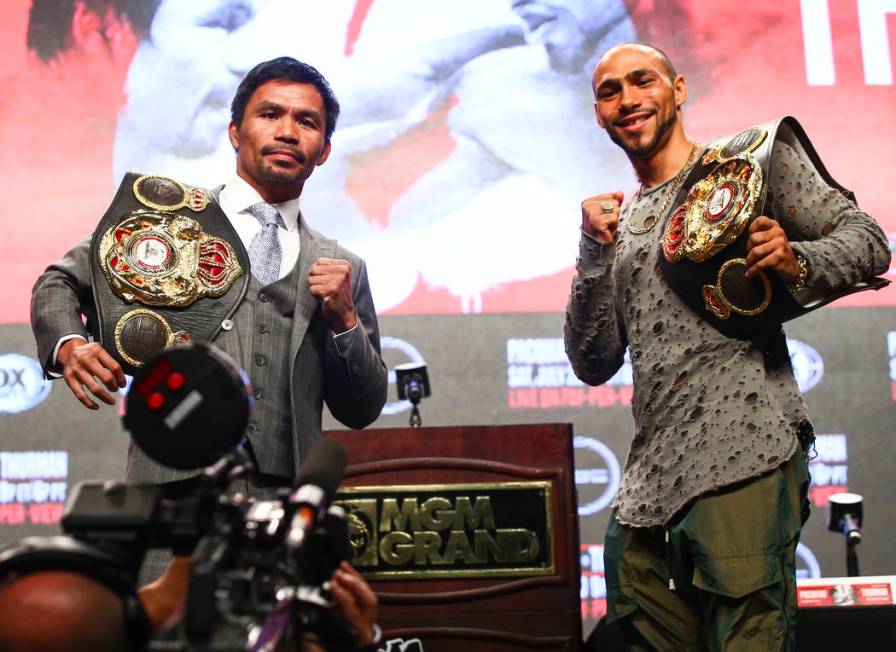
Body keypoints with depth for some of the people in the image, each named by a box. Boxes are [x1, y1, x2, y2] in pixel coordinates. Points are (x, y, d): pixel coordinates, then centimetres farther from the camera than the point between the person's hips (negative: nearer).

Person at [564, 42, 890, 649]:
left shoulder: (751, 155, 9)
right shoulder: (618, 222, 20)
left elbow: (867, 243, 2)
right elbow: (594, 365, 12)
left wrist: (796, 261, -19)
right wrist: (595, 251, 2)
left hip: (743, 453, -5)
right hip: (655, 472, 6)